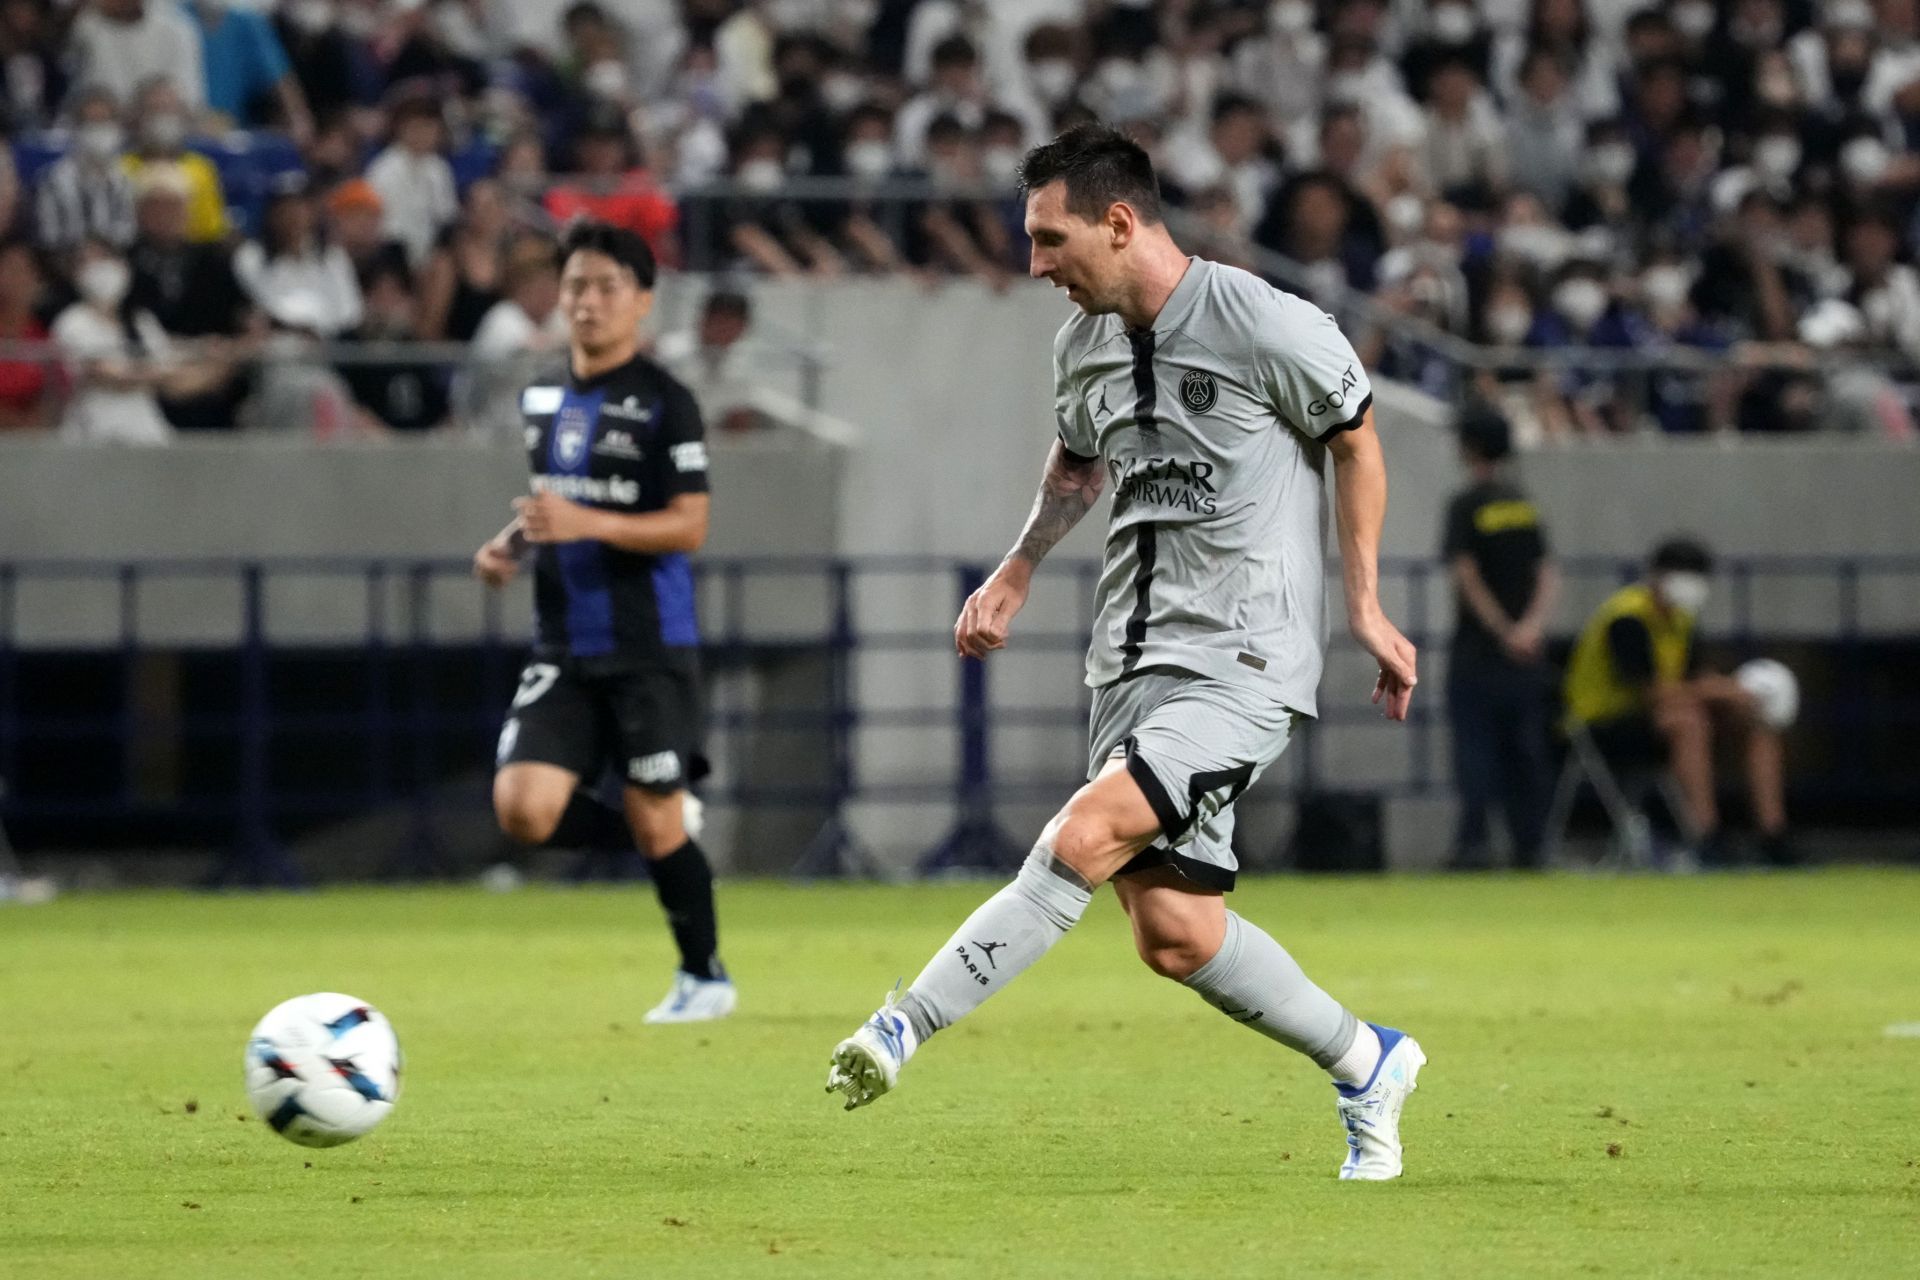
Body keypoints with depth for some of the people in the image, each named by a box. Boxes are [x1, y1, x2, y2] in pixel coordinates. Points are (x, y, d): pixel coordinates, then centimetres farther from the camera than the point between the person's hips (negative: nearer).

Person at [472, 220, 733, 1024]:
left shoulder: (663, 403, -9)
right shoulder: (543, 399, 12)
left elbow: (689, 526, -14)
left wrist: (587, 524, -25)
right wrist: (510, 544, 5)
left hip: (650, 647, -6)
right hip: (566, 650, 6)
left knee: (654, 820, -2)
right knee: (523, 807, -10)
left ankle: (704, 977, 17)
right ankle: (662, 835, 15)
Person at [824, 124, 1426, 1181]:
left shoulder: (1267, 326, -13)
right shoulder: (1083, 341, 7)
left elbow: (1356, 439, 1)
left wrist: (1364, 606, 1)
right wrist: (1015, 576, 15)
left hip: (1242, 660, -7)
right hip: (1132, 658, 7)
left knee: (1084, 838, -25)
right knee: (1173, 931, 3)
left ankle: (908, 1024, -22)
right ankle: (1365, 1065, 22)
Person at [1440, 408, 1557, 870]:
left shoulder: (1467, 505, -7)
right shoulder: (1524, 504, 10)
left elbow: (1467, 577, -13)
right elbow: (1546, 573, 3)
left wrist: (1504, 631, -13)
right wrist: (1533, 622, -10)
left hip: (1479, 647, -5)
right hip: (1527, 655, 5)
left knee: (1475, 747, -5)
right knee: (1525, 749, 8)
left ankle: (1474, 841, -14)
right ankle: (1528, 844, 6)